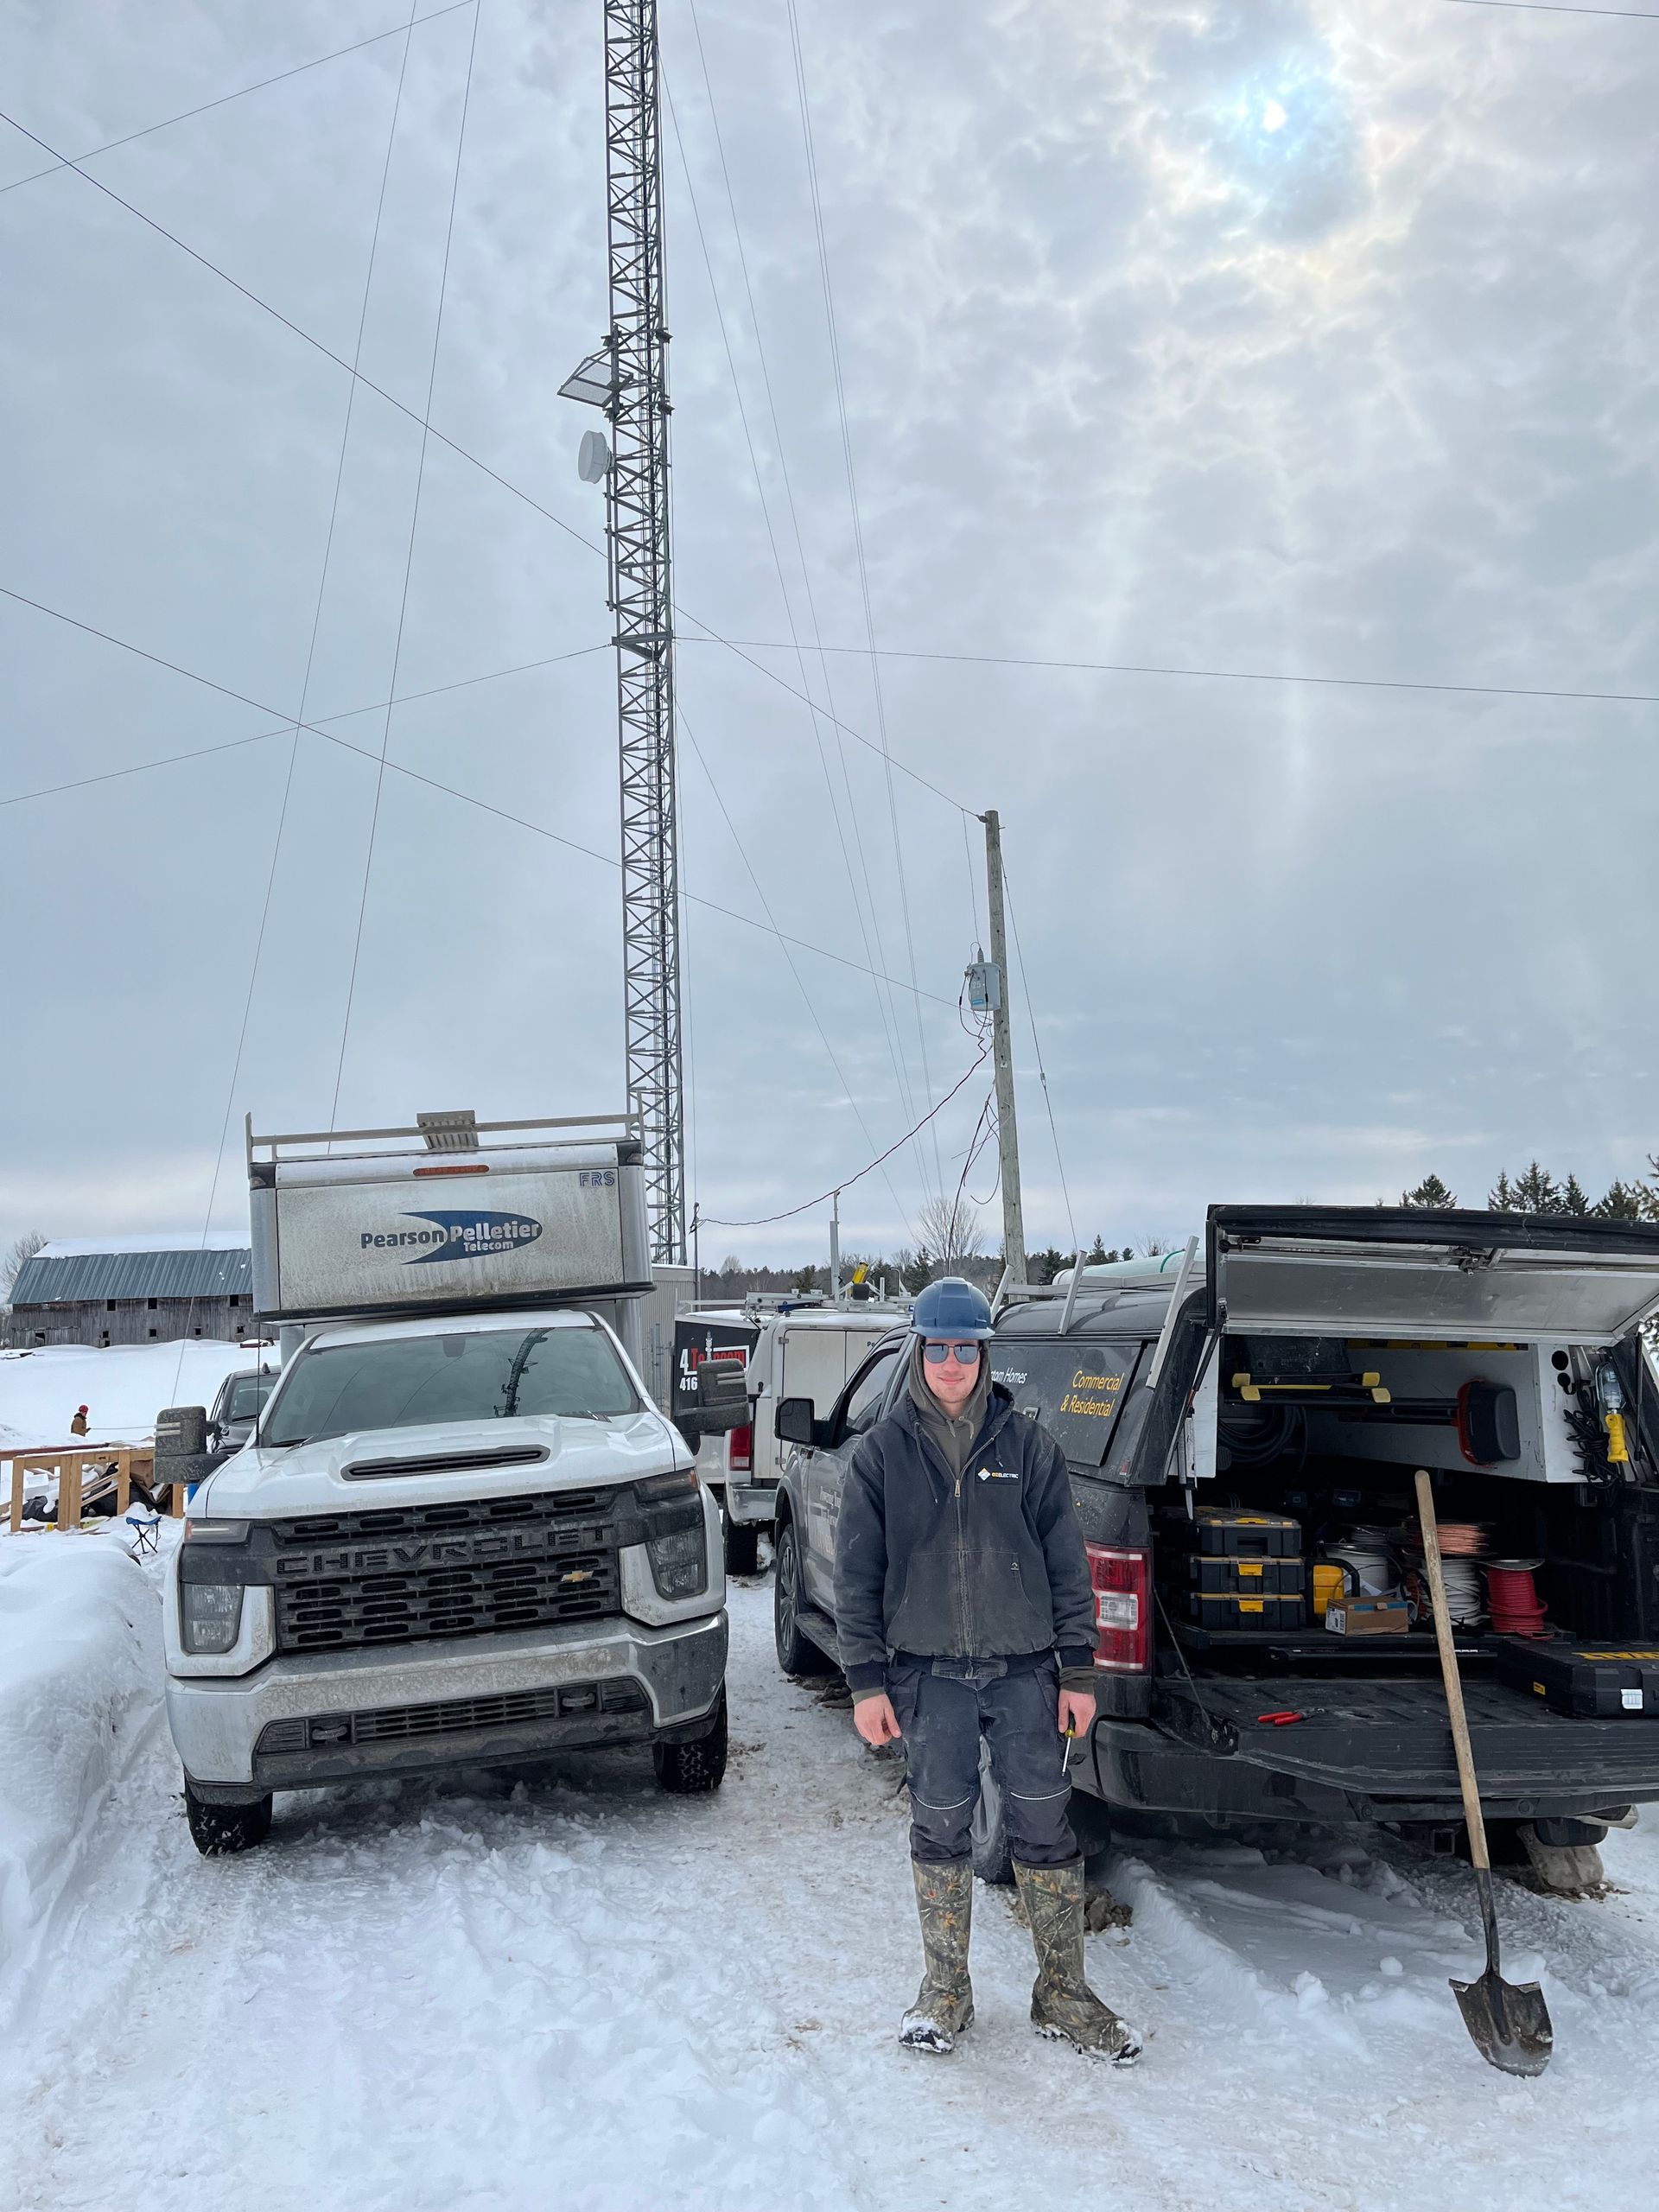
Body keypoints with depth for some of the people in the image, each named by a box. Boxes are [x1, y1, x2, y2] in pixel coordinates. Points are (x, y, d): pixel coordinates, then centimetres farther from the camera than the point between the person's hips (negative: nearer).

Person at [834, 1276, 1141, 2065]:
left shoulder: (1027, 1445, 1)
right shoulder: (882, 1451, 0)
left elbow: (1066, 1563, 4)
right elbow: (857, 1574, 2)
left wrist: (1077, 1672, 1)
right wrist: (866, 1681, -2)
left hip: (1024, 1669, 0)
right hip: (927, 1674, 0)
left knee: (1044, 1828, 6)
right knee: (940, 1829, 10)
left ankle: (1063, 1993, 23)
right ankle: (945, 1991, 28)